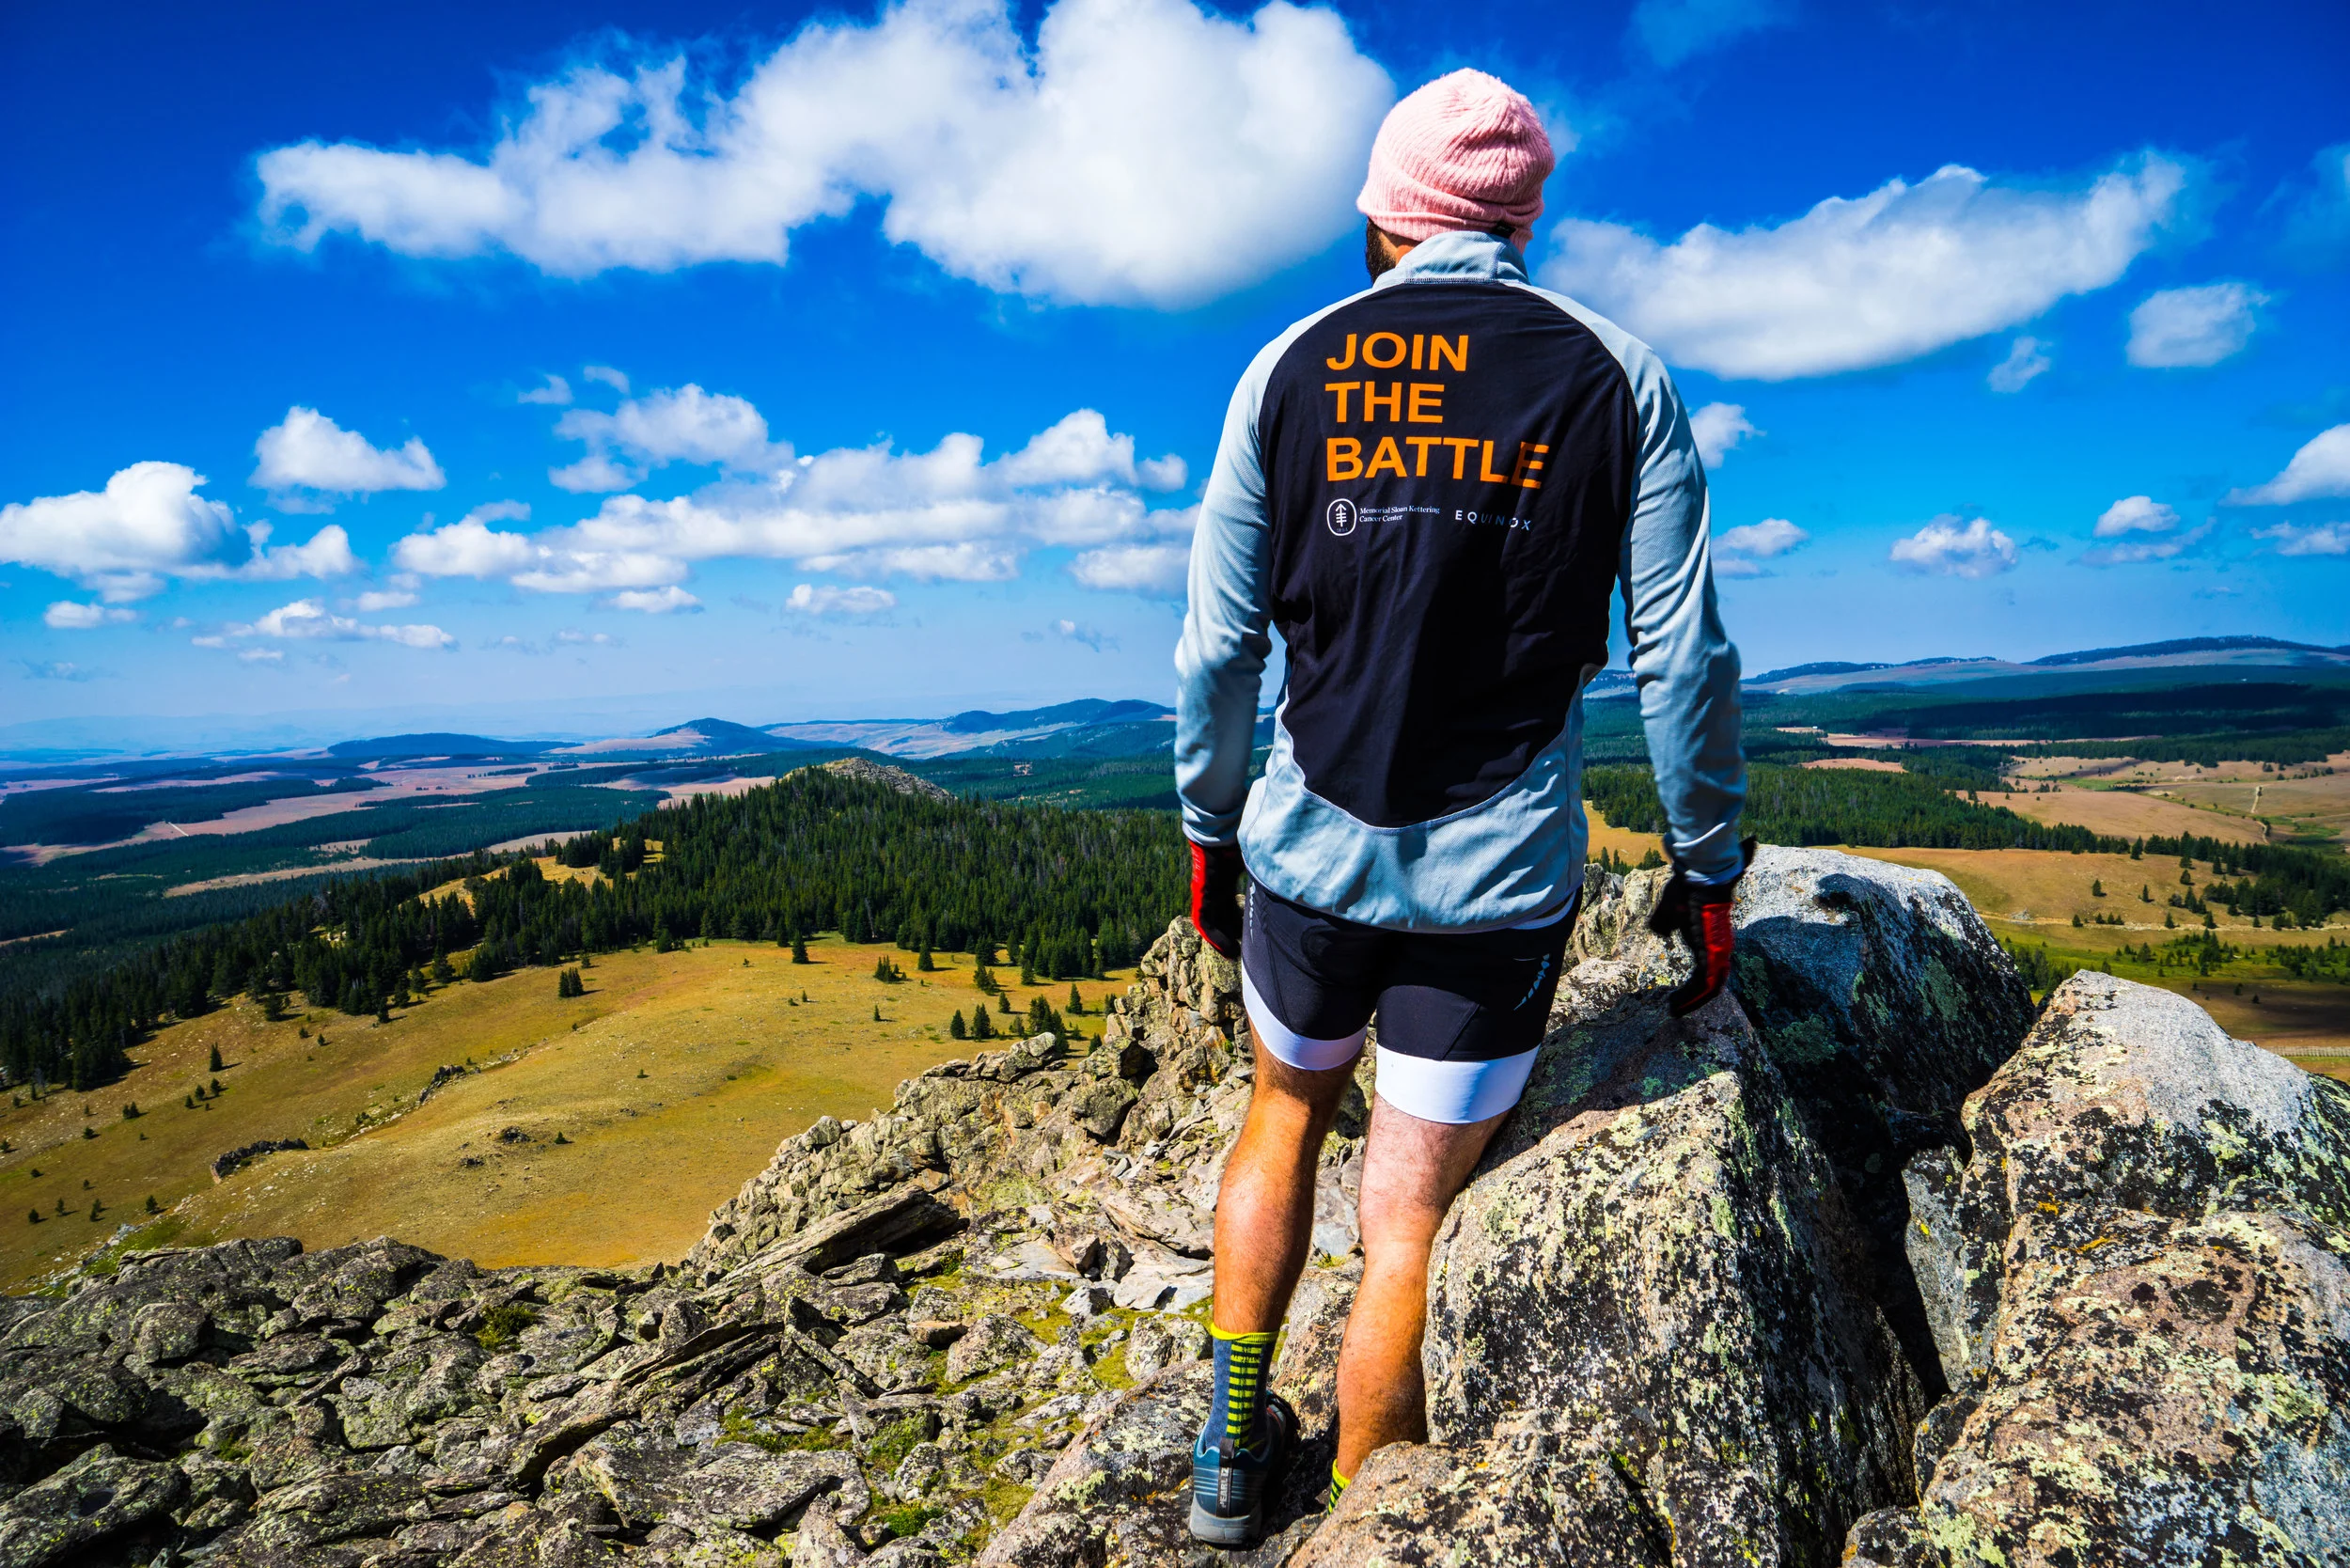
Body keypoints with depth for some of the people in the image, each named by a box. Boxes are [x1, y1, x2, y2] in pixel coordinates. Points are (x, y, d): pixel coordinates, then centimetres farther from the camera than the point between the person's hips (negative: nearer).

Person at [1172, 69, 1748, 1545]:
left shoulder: (1292, 365, 3)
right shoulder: (1616, 372, 1)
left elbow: (1219, 647, 3)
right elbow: (1683, 655, -2)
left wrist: (1209, 830, 14)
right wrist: (1707, 866, 8)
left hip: (1310, 848, 2)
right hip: (1500, 873, -1)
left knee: (1284, 1119, 26)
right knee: (1409, 1218, 11)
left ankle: (1234, 1454, 36)